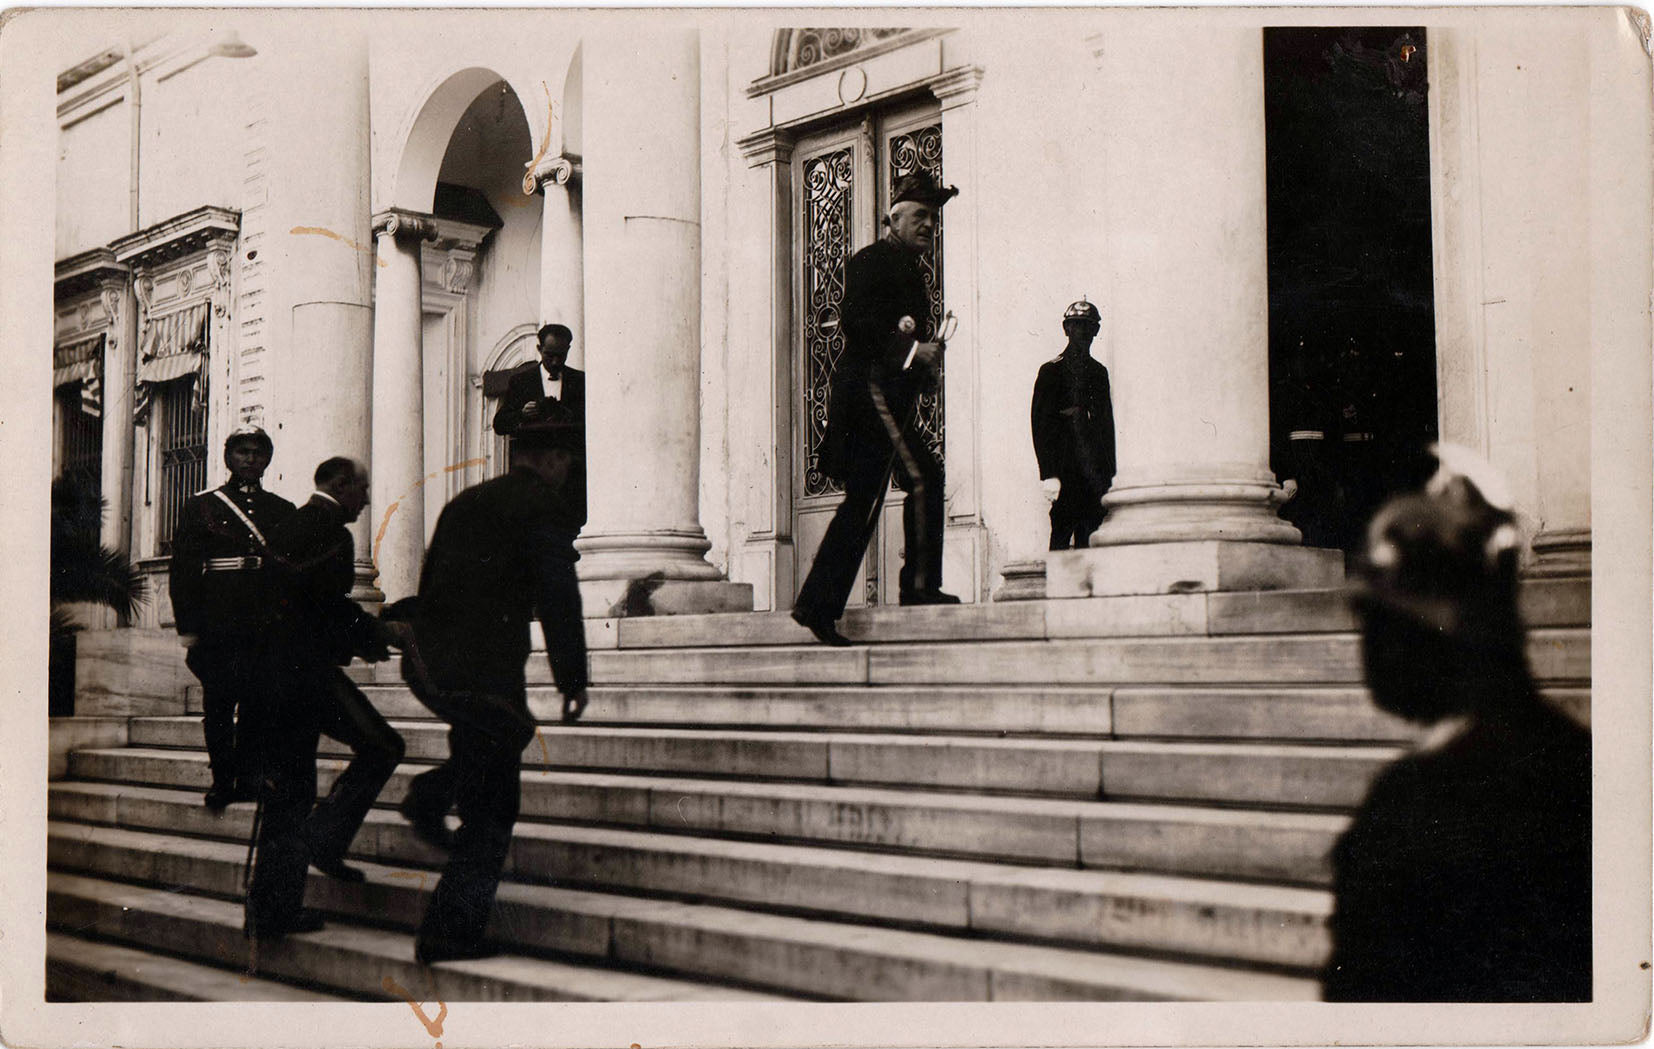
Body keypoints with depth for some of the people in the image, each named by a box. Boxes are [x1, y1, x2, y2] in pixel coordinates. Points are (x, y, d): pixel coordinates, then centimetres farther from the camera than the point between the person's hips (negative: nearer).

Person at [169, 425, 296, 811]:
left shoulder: (284, 511, 14)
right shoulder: (199, 507, 7)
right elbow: (183, 568, 3)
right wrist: (188, 626, -4)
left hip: (267, 630, 2)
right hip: (216, 628, -2)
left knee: (257, 706, 2)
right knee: (219, 704, -1)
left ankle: (247, 777, 10)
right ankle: (222, 779, 7)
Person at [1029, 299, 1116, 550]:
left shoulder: (1099, 372, 18)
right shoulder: (1051, 371, 0)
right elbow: (1040, 424, -6)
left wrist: (1110, 471, 14)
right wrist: (1049, 474, -14)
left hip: (1096, 471, 6)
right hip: (1066, 470, -6)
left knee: (1091, 536, 3)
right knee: (1062, 534, -9)